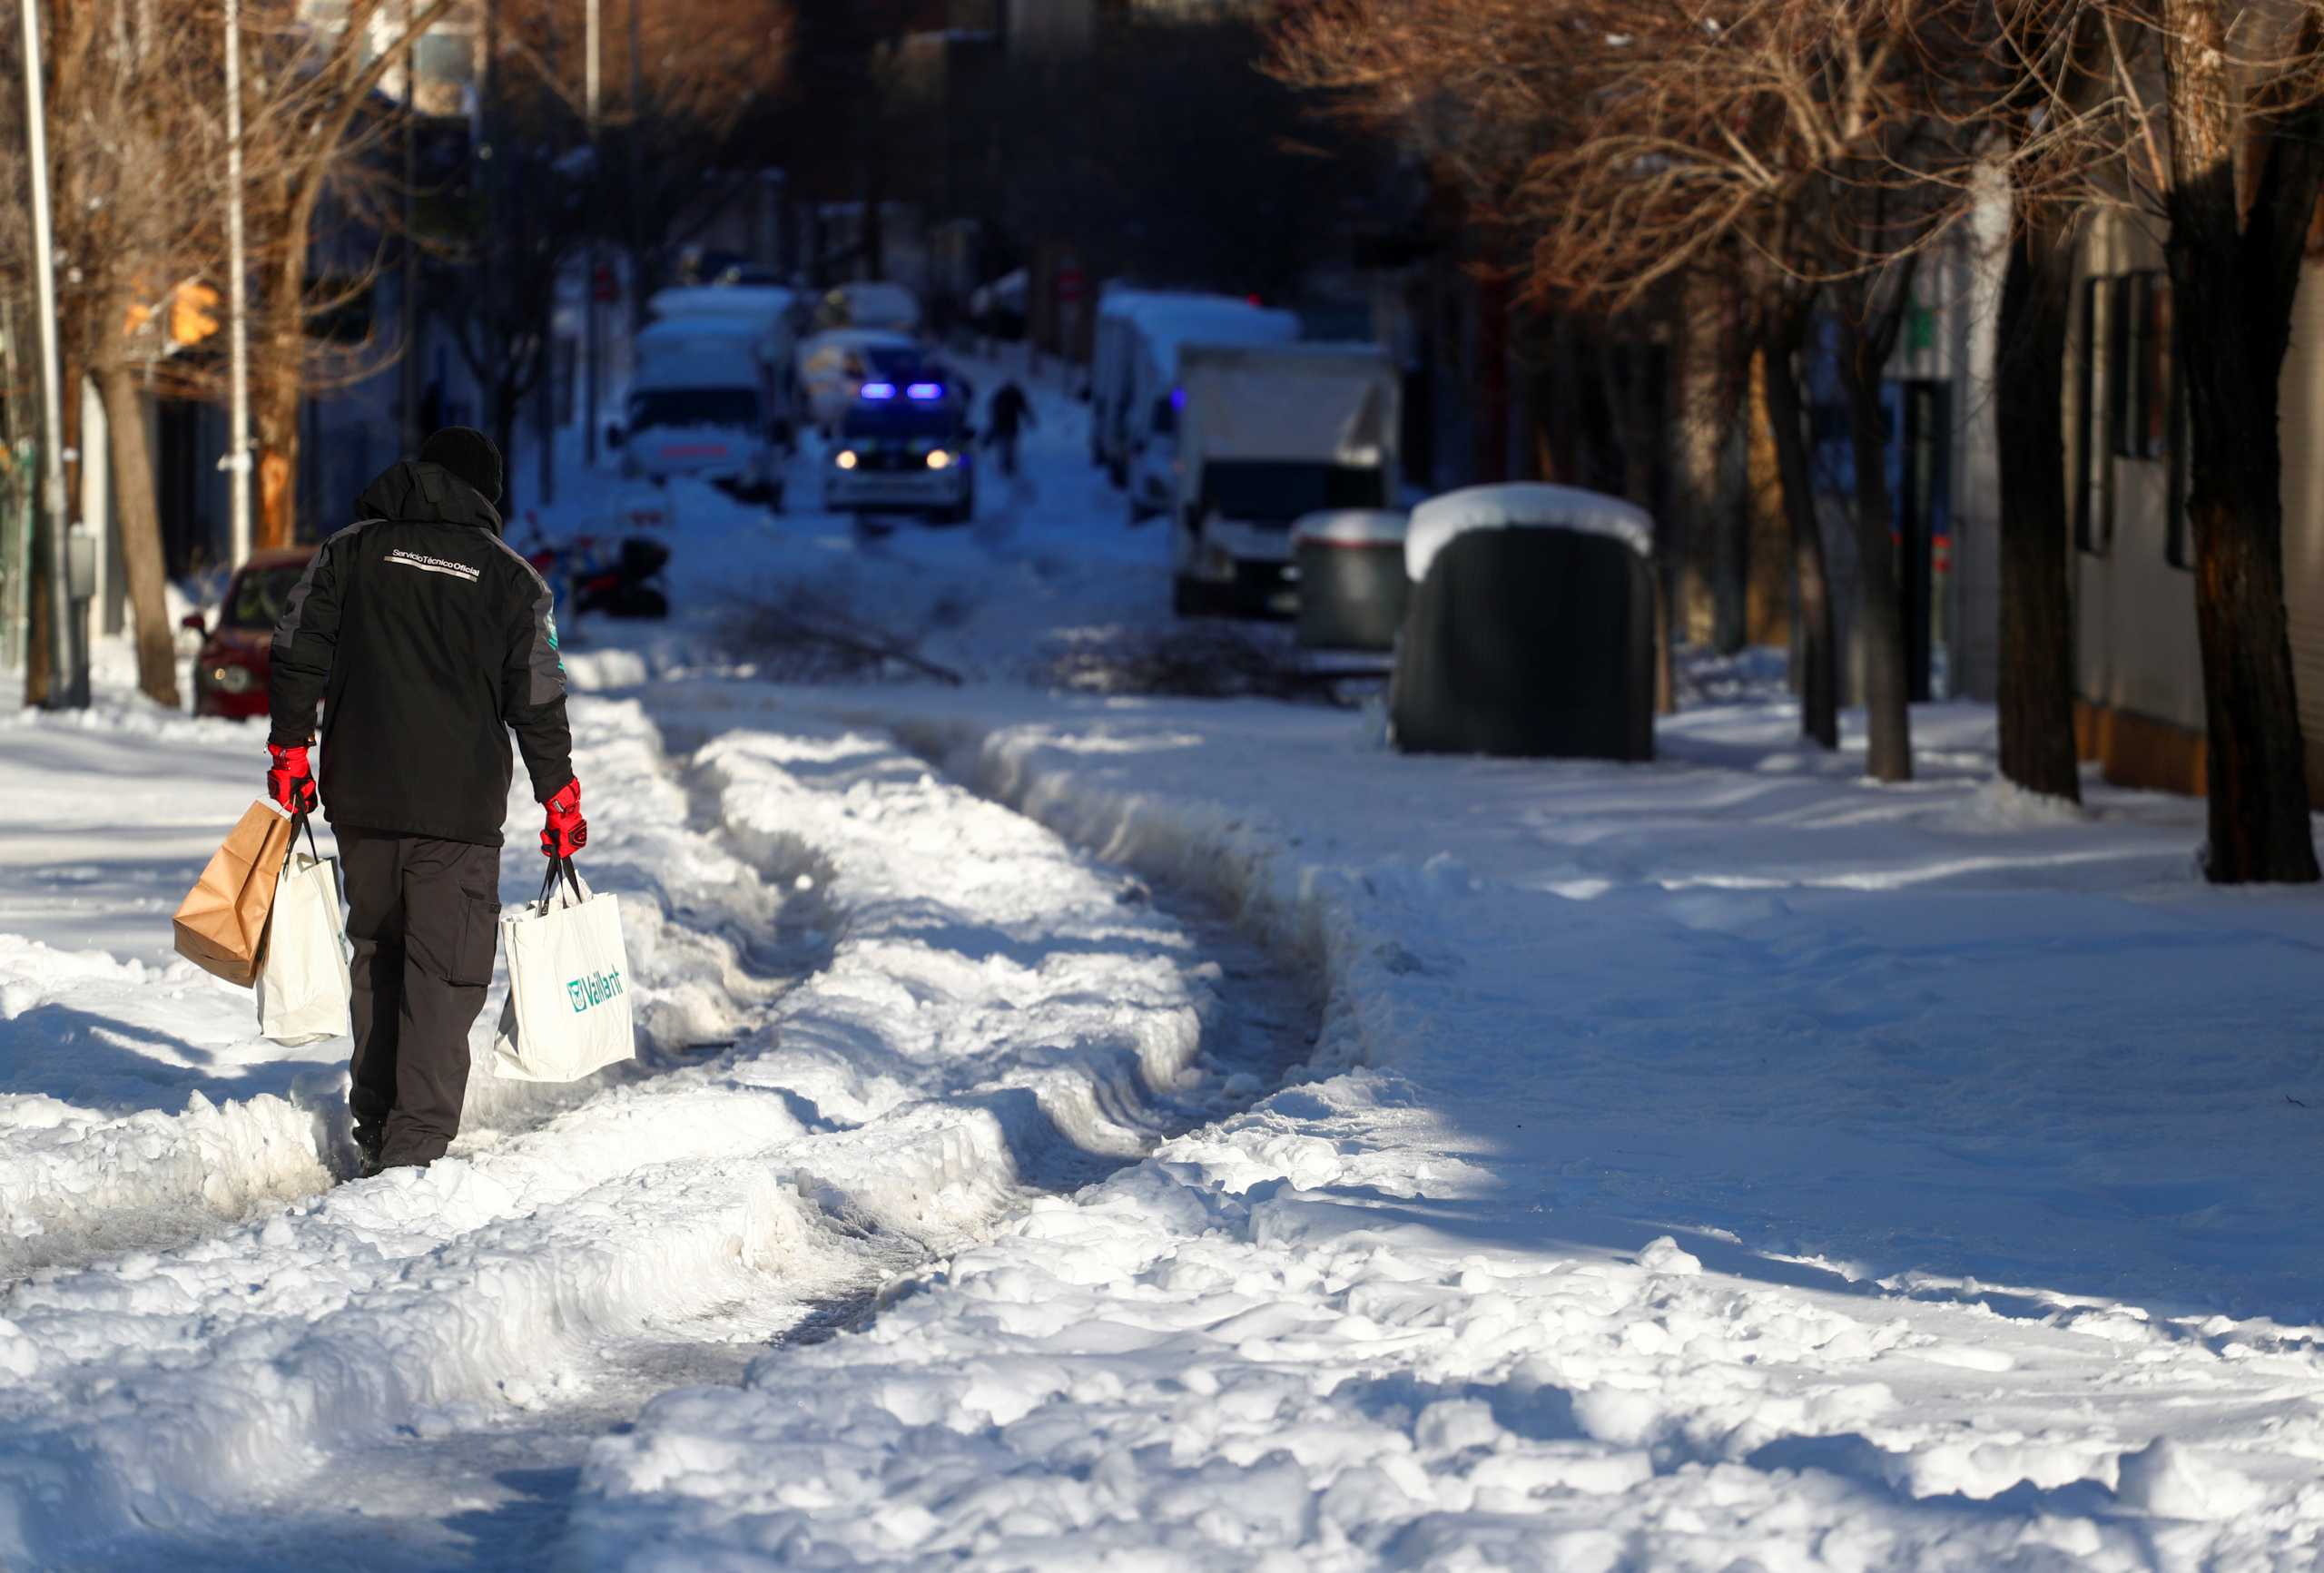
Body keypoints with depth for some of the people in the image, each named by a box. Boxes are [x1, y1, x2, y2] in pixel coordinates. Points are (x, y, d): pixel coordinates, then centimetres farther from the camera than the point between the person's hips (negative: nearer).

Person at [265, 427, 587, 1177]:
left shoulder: (351, 551, 6)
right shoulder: (510, 578, 1)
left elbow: (298, 655, 3)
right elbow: (538, 701, 1)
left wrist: (289, 749, 14)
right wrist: (560, 798, 10)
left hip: (360, 797, 3)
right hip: (461, 806, -3)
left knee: (377, 955, 18)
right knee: (445, 973, -1)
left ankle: (376, 1129, 22)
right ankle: (416, 1143, -9)